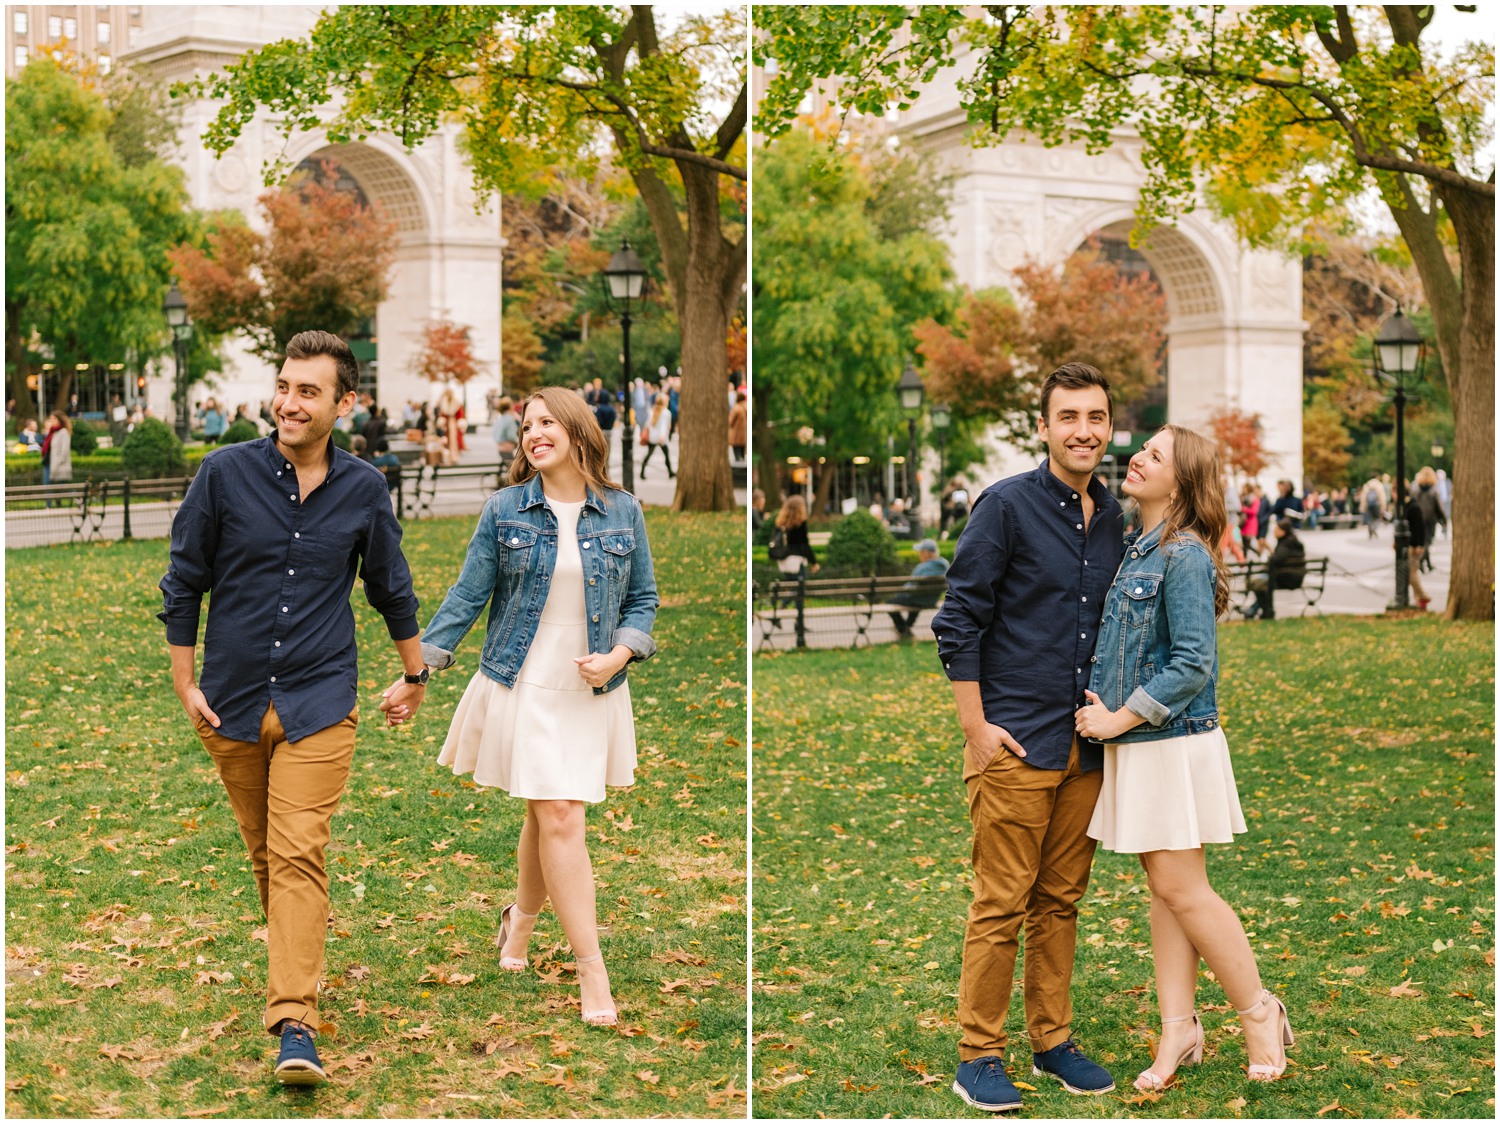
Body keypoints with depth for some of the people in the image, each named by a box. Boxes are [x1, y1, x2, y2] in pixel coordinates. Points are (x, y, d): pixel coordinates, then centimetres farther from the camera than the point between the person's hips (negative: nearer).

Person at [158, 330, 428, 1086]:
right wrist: (185, 684, 2)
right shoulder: (226, 474, -6)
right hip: (233, 702, 1)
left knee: (298, 853, -12)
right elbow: (183, 582, 3)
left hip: (319, 702, -1)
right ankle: (296, 958, 38)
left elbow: (391, 588, 14)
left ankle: (294, 1022, -15)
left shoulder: (363, 490, -2)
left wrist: (415, 676, 23)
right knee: (264, 850, 14)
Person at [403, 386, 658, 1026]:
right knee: (558, 818, -8)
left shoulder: (623, 512, 3)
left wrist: (621, 654, -8)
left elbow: (642, 599, 9)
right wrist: (419, 667, -5)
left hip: (591, 692, 2)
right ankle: (591, 969, -3)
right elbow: (467, 596, 2)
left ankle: (521, 918, 36)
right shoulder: (504, 510, 0)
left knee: (550, 817, 8)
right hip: (521, 686, -2)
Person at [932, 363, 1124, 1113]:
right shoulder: (1006, 505, -8)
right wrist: (976, 727, -11)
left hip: (1085, 748, 6)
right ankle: (979, 1055, 7)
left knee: (1060, 902, 13)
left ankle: (1053, 1042, 23)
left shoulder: (1113, 518, 11)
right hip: (1015, 742, -6)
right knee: (1001, 905, -3)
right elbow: (958, 620, -9)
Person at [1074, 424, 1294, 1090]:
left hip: (1173, 745, -9)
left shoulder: (1184, 557, -16)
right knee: (1164, 889, 11)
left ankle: (1259, 1013, 12)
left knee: (1180, 888, -3)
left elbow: (1192, 665, -20)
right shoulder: (1135, 549, 10)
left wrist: (1119, 719, -16)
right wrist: (1101, 706, 4)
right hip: (1137, 744, 9)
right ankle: (1179, 1029, 17)